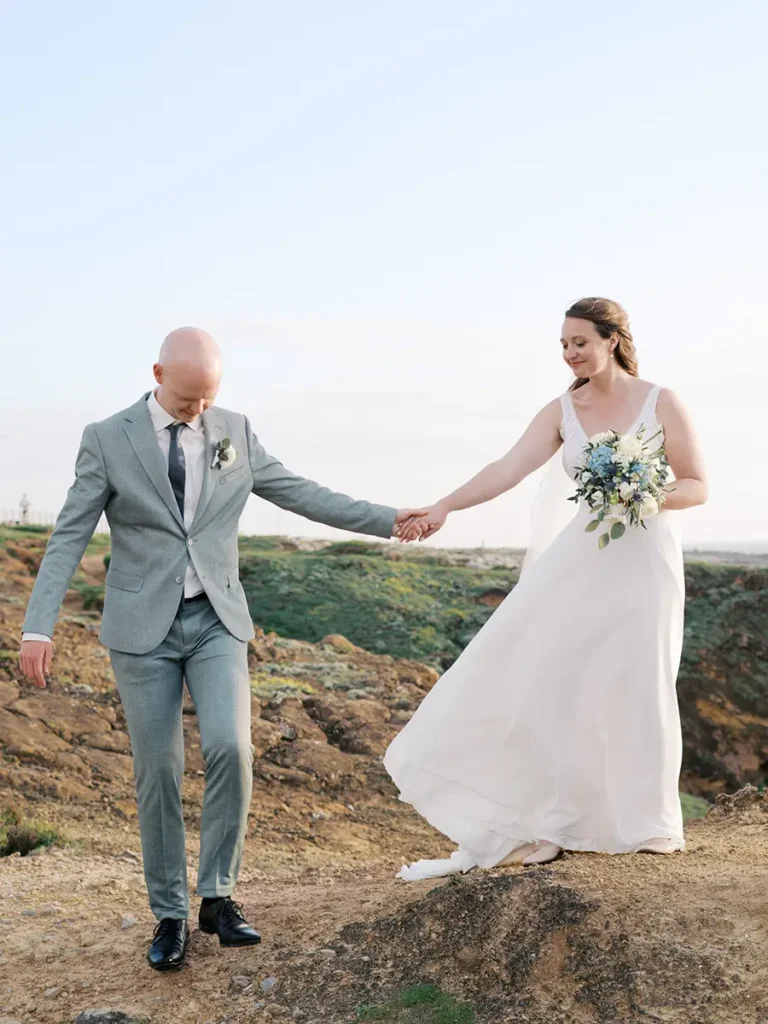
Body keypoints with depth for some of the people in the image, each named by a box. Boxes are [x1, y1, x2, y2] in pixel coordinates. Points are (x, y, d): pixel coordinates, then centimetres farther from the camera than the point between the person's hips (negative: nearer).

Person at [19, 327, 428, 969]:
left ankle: (217, 896, 1)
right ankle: (170, 915, 16)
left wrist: (387, 520, 4)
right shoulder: (107, 440, -4)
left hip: (217, 621, 2)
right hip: (143, 627, -2)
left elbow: (299, 494, 9)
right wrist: (39, 627, -14)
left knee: (230, 747, -16)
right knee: (158, 771, 1)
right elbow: (70, 536, -6)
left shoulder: (235, 433, 4)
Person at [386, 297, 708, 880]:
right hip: (582, 559, 3)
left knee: (635, 686, 1)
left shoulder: (662, 404, -3)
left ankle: (648, 822, 20)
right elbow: (507, 470, -9)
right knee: (546, 677, -5)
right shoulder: (563, 412, 4)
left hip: (646, 560, -3)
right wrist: (444, 507, -22)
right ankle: (544, 823, 4)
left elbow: (698, 487, 0)